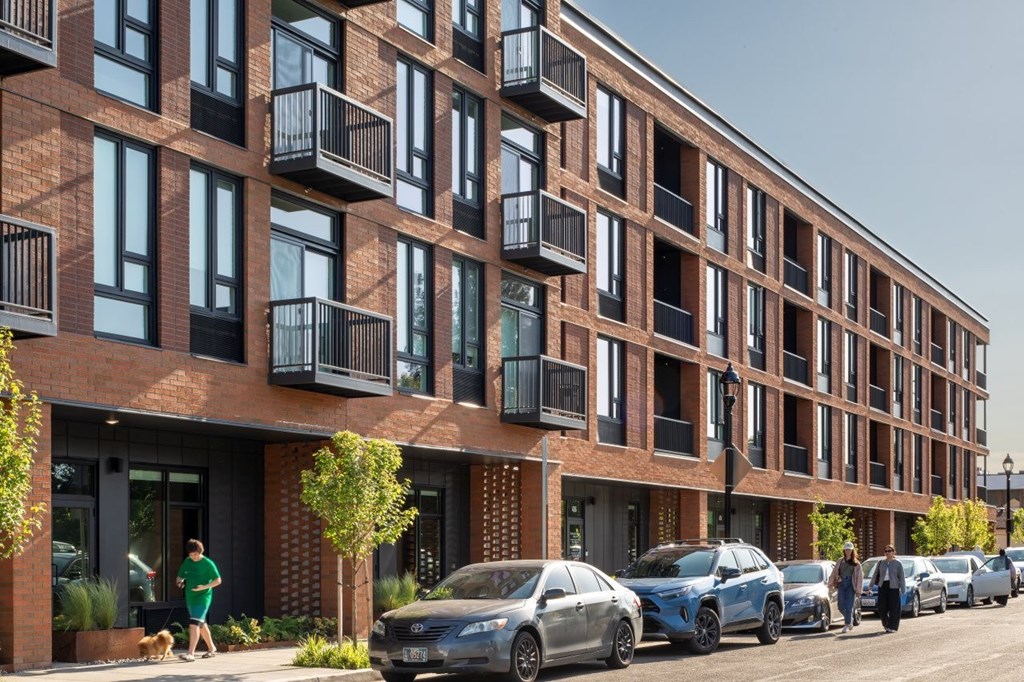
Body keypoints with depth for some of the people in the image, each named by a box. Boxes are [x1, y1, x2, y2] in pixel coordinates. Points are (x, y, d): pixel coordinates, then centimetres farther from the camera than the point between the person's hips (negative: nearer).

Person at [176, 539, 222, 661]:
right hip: (190, 597, 7)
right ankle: (212, 649, 33)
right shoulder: (187, 562, 7)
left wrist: (204, 587, -21)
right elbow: (180, 576, 17)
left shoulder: (208, 563, -9)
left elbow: (218, 580, -7)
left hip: (203, 597, -7)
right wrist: (180, 582, -7)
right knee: (201, 624, 17)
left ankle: (191, 653, -22)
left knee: (194, 623, -18)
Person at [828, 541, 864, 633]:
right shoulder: (840, 561, 13)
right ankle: (849, 620, 25)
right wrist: (831, 583, 2)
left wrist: (859, 590, -6)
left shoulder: (856, 563, 4)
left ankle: (847, 625, -1)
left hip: (851, 585, -3)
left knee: (849, 606, -7)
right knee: (841, 606, 0)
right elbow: (834, 573, 12)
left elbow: (860, 577, 1)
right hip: (841, 584, 3)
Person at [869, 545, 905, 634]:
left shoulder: (897, 564, 3)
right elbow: (874, 575, 14)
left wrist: (903, 590, -5)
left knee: (894, 607, -4)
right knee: (882, 607, 0)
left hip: (893, 587, -3)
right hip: (882, 586, 3)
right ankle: (886, 623, 24)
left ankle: (892, 627, 5)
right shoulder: (880, 563, 10)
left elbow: (901, 578, 1)